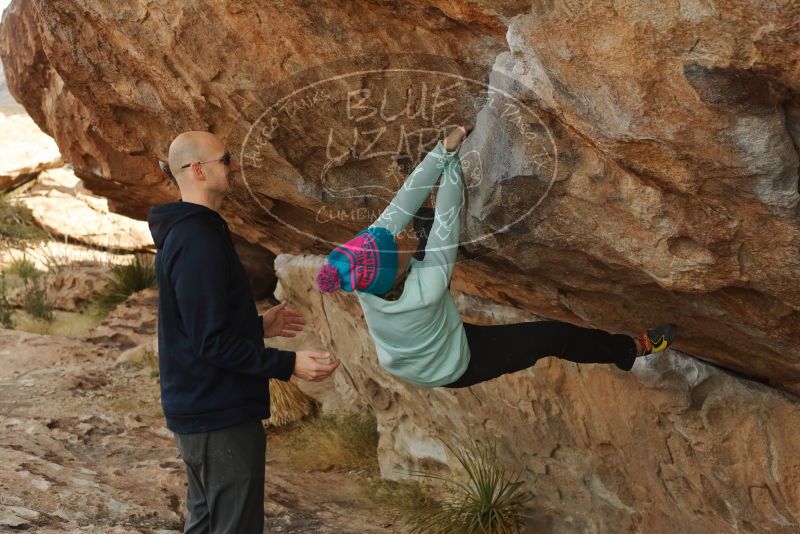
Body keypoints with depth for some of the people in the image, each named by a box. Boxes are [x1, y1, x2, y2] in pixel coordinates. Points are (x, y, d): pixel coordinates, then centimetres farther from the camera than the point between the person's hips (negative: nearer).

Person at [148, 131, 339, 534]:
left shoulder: (185, 232, 12)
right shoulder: (198, 242, -22)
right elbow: (211, 343, -25)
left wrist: (258, 326, 21)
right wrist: (288, 364, -23)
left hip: (197, 409, 11)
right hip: (221, 416, -11)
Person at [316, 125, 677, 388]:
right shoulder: (428, 289, -45)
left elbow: (402, 205, -31)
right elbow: (447, 223, -35)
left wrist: (444, 149, -34)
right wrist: (451, 162, -27)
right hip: (451, 371, -5)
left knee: (423, 220, 2)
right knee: (555, 336, 2)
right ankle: (632, 349, 23)